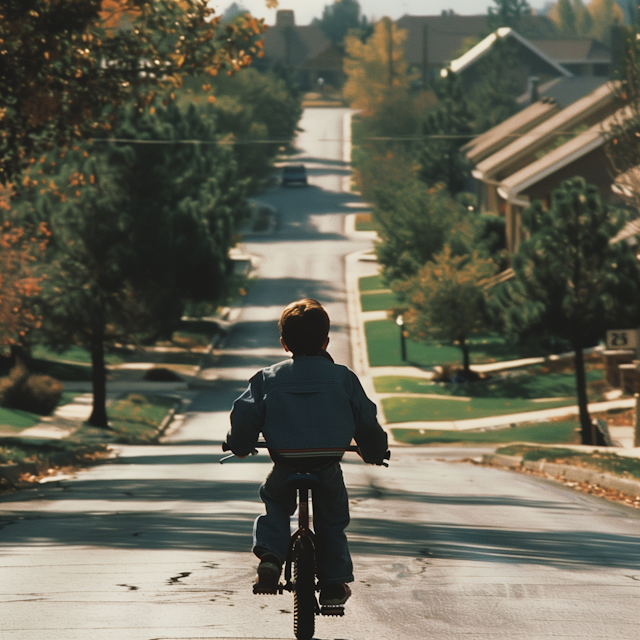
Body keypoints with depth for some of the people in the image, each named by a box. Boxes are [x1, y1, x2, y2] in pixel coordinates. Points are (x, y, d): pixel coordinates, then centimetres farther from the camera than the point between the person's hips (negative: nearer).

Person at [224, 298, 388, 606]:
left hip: (285, 465, 0)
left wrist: (240, 446, 21)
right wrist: (374, 452, 28)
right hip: (328, 468, 0)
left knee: (274, 502, 28)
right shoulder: (342, 377, 7)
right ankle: (334, 583, 15)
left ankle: (270, 555, 5)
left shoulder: (268, 378, 6)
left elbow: (244, 414, 2)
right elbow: (366, 419, 10)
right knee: (331, 521, 20)